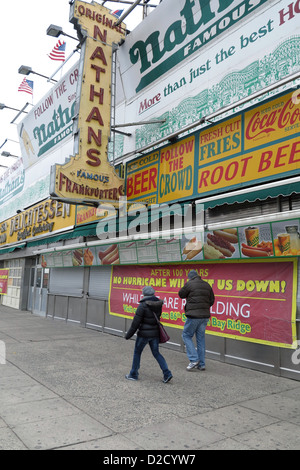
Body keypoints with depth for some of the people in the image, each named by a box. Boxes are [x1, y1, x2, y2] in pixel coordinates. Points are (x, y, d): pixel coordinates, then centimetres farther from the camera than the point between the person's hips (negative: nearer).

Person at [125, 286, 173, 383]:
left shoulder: (143, 305, -17)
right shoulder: (158, 304, 1)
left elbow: (136, 322, -15)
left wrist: (128, 335, -6)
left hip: (144, 334, -5)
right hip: (155, 333, 6)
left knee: (137, 353, 13)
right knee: (156, 353, 15)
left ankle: (133, 374, 24)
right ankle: (167, 373, 5)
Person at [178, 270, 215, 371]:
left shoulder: (189, 284, -8)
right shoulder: (207, 285, 10)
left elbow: (181, 294, 4)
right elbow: (212, 301, 13)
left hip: (193, 316, -6)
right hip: (205, 315, 6)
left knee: (186, 335, 8)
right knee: (201, 338, 13)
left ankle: (194, 359, -2)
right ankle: (201, 364, 16)